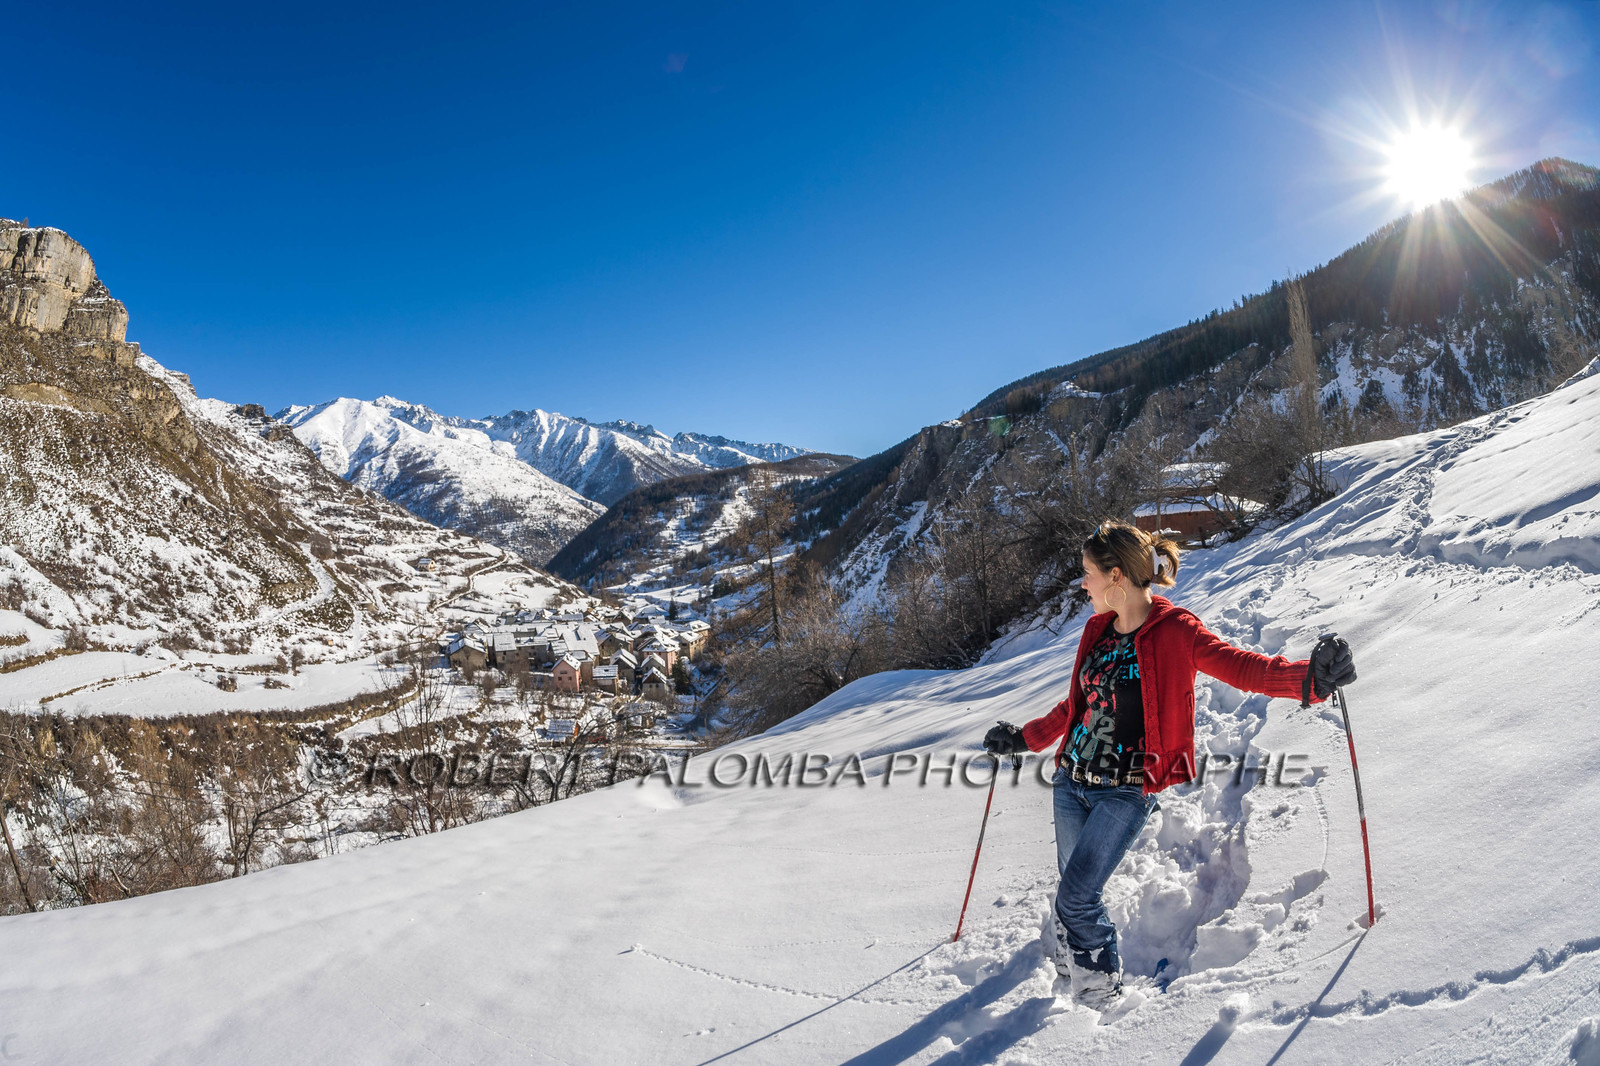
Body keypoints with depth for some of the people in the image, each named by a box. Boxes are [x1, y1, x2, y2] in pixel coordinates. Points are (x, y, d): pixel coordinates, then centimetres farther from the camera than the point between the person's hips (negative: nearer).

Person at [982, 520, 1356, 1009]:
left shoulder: (1175, 631, -11)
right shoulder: (1097, 629, 9)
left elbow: (1240, 667, -21)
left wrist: (1308, 677, -40)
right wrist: (1024, 738, 29)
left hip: (1127, 790, -6)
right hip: (1072, 779, 6)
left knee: (1075, 898, -8)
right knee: (1076, 892, 11)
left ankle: (1101, 986, 17)